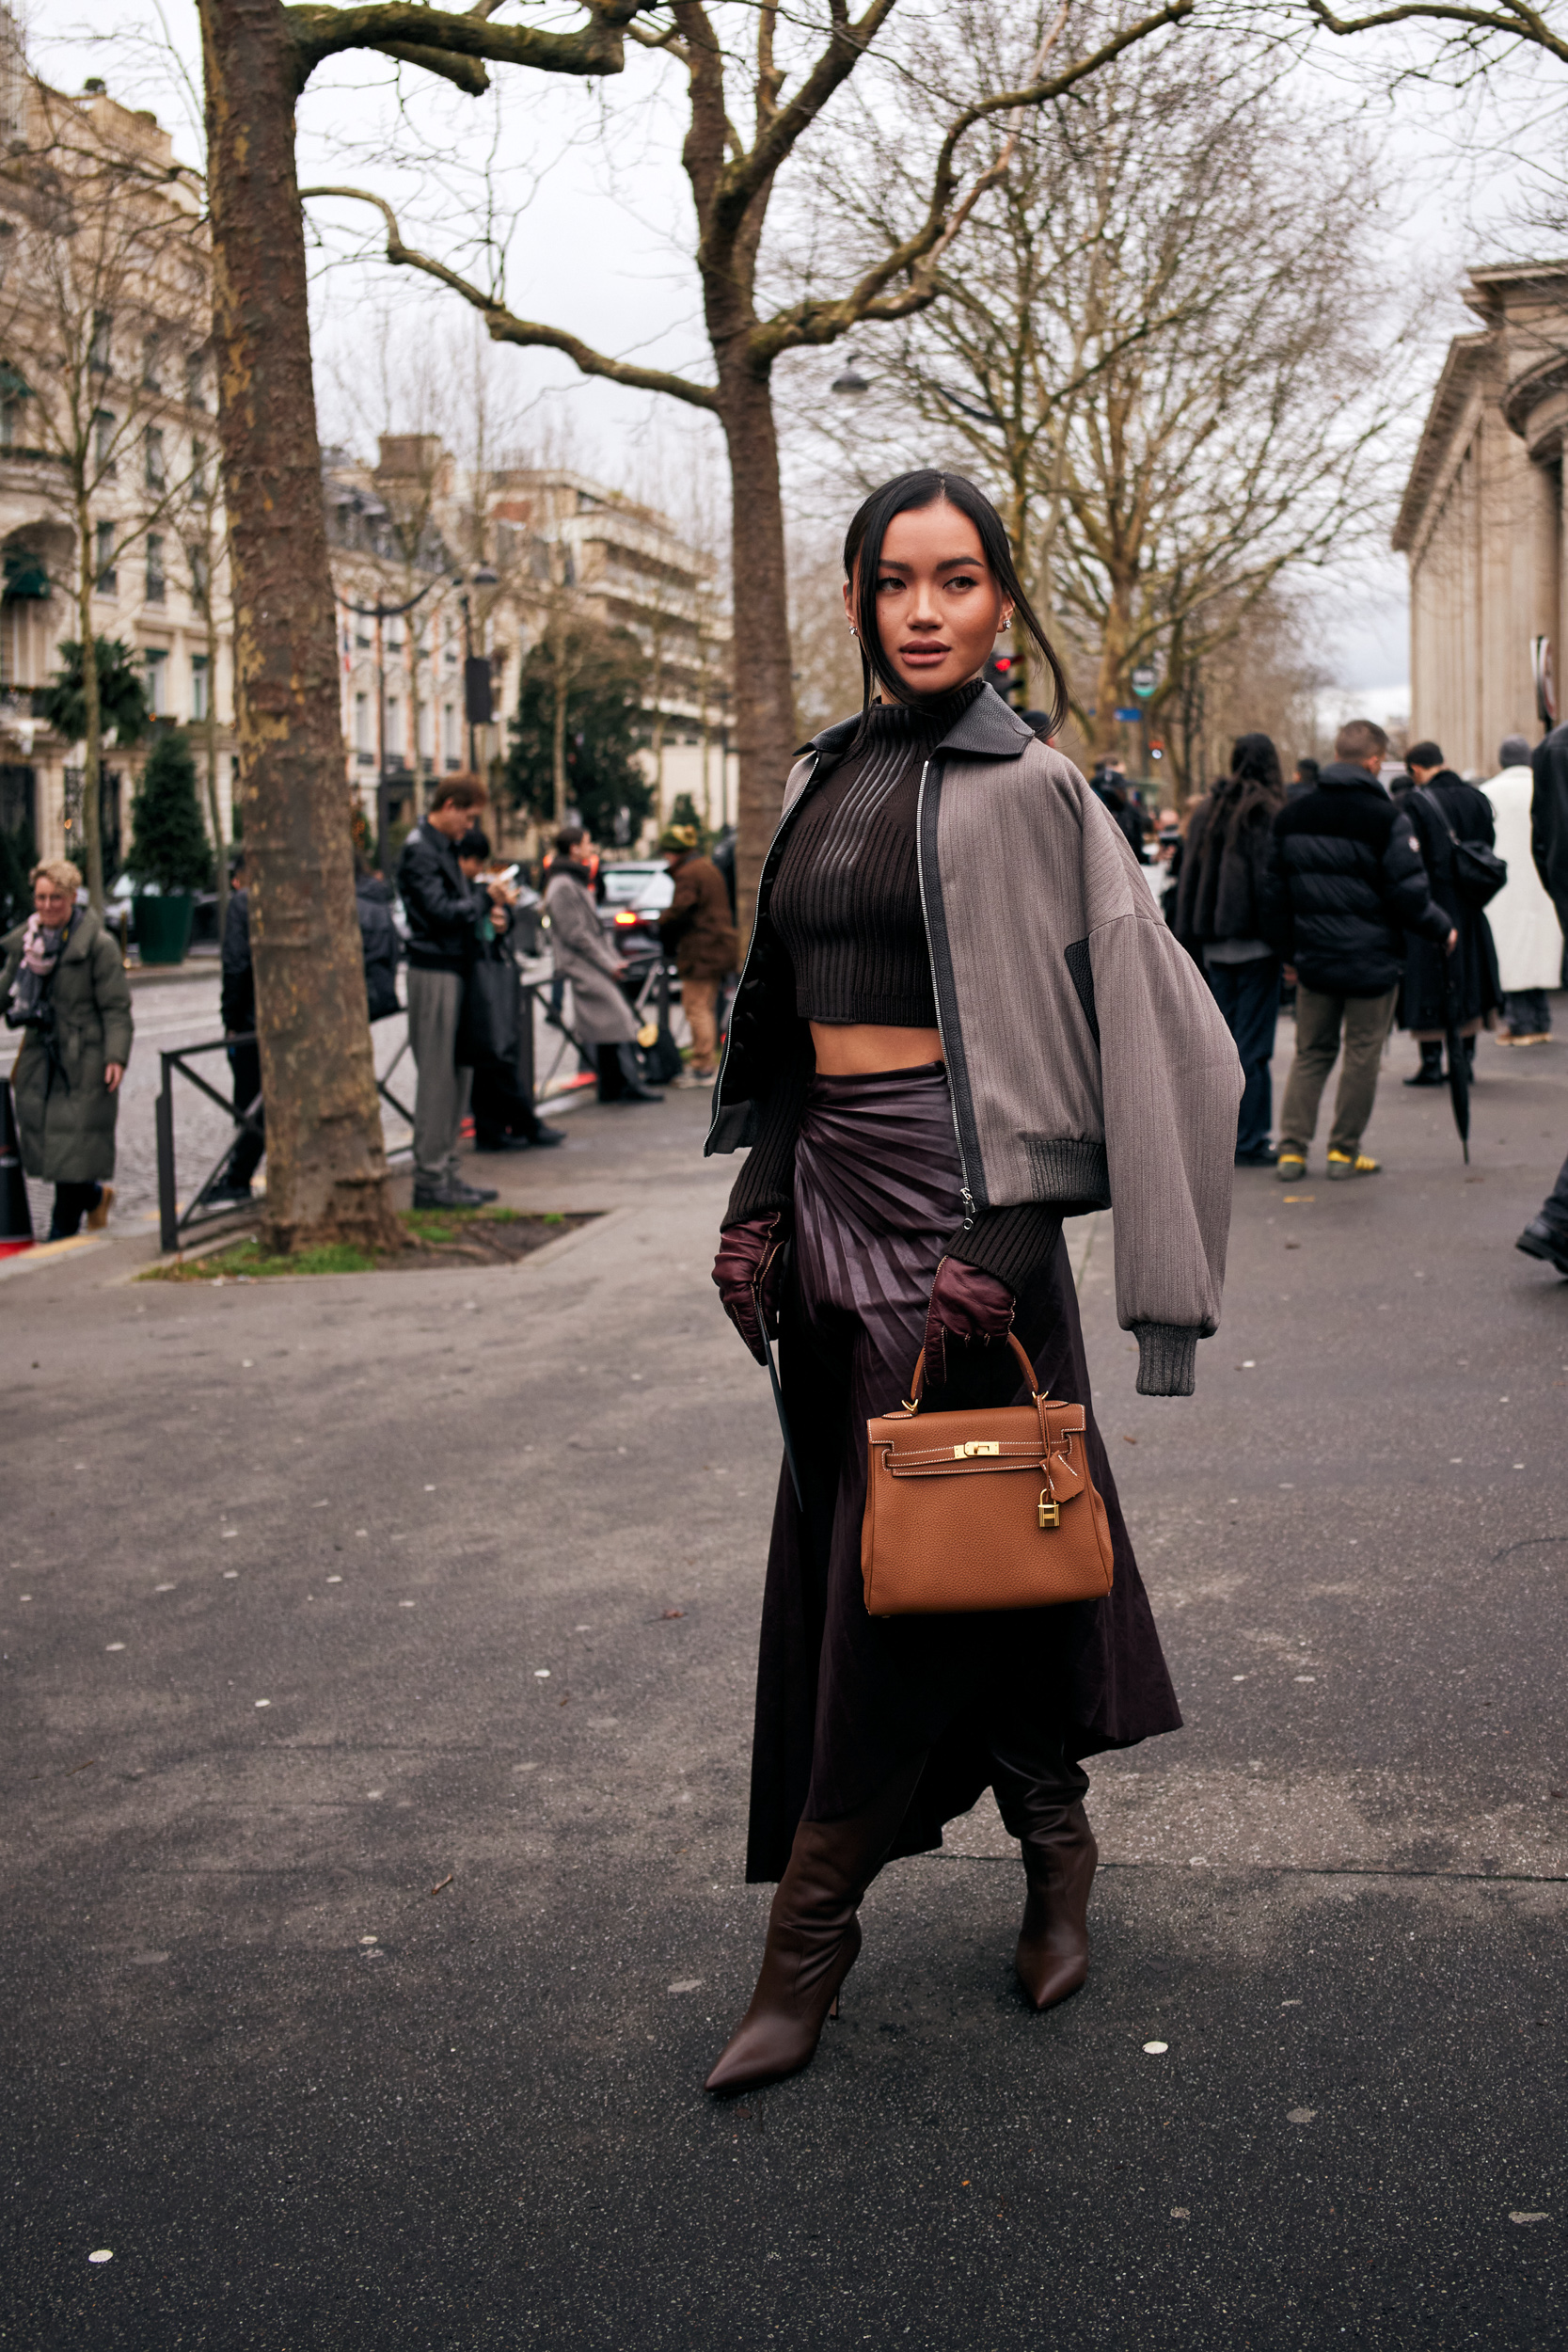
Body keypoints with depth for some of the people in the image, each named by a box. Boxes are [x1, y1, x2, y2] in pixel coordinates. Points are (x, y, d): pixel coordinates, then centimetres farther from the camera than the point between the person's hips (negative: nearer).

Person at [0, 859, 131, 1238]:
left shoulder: (98, 944, -8)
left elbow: (116, 1008, -9)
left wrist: (116, 1057, -18)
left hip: (84, 1062, -5)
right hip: (40, 1058, 5)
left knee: (74, 1148, -5)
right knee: (44, 1145, 6)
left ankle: (62, 1230, 8)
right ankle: (95, 1195, 32)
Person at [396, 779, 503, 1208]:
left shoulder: (444, 847, 18)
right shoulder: (420, 851, -12)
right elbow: (441, 911, -20)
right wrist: (486, 899, -8)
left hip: (453, 968, 10)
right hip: (433, 970, -10)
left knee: (457, 1076, 12)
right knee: (437, 1077, -7)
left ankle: (445, 1171, 18)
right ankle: (429, 1178, -2)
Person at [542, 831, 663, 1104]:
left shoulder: (576, 883, 21)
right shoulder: (563, 887, -12)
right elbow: (574, 934, -17)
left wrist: (614, 959, 14)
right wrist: (608, 964, -15)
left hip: (595, 967, 10)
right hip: (582, 967, -10)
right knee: (618, 1019, -15)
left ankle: (612, 1088, 9)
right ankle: (631, 1083, -15)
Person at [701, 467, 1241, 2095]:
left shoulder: (1027, 787, -7)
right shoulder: (823, 777, 12)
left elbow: (1133, 1012, -12)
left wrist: (1003, 1233, -19)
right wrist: (757, 1200, 8)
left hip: (951, 1198, -7)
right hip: (829, 1187, 7)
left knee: (905, 1556, -1)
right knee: (832, 1537, 11)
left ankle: (810, 1933, 10)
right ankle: (1056, 1846, 29)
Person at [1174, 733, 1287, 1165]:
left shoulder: (1207, 811, 10)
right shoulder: (1266, 813, -9)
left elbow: (1189, 878, 12)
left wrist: (1190, 942, 16)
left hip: (1216, 946, 6)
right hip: (1255, 944, -6)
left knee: (1225, 1043, 12)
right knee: (1253, 1046, -2)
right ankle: (1249, 1142, -1)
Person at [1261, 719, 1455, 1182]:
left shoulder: (1290, 816, 5)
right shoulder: (1386, 819, -13)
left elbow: (1274, 892, 10)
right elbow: (1409, 894, -13)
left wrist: (1289, 952, 19)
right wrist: (1443, 930, 4)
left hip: (1313, 958, 5)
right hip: (1372, 960, -5)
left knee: (1311, 1052, 14)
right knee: (1362, 1054, 7)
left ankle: (1292, 1148, 7)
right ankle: (1344, 1151, 11)